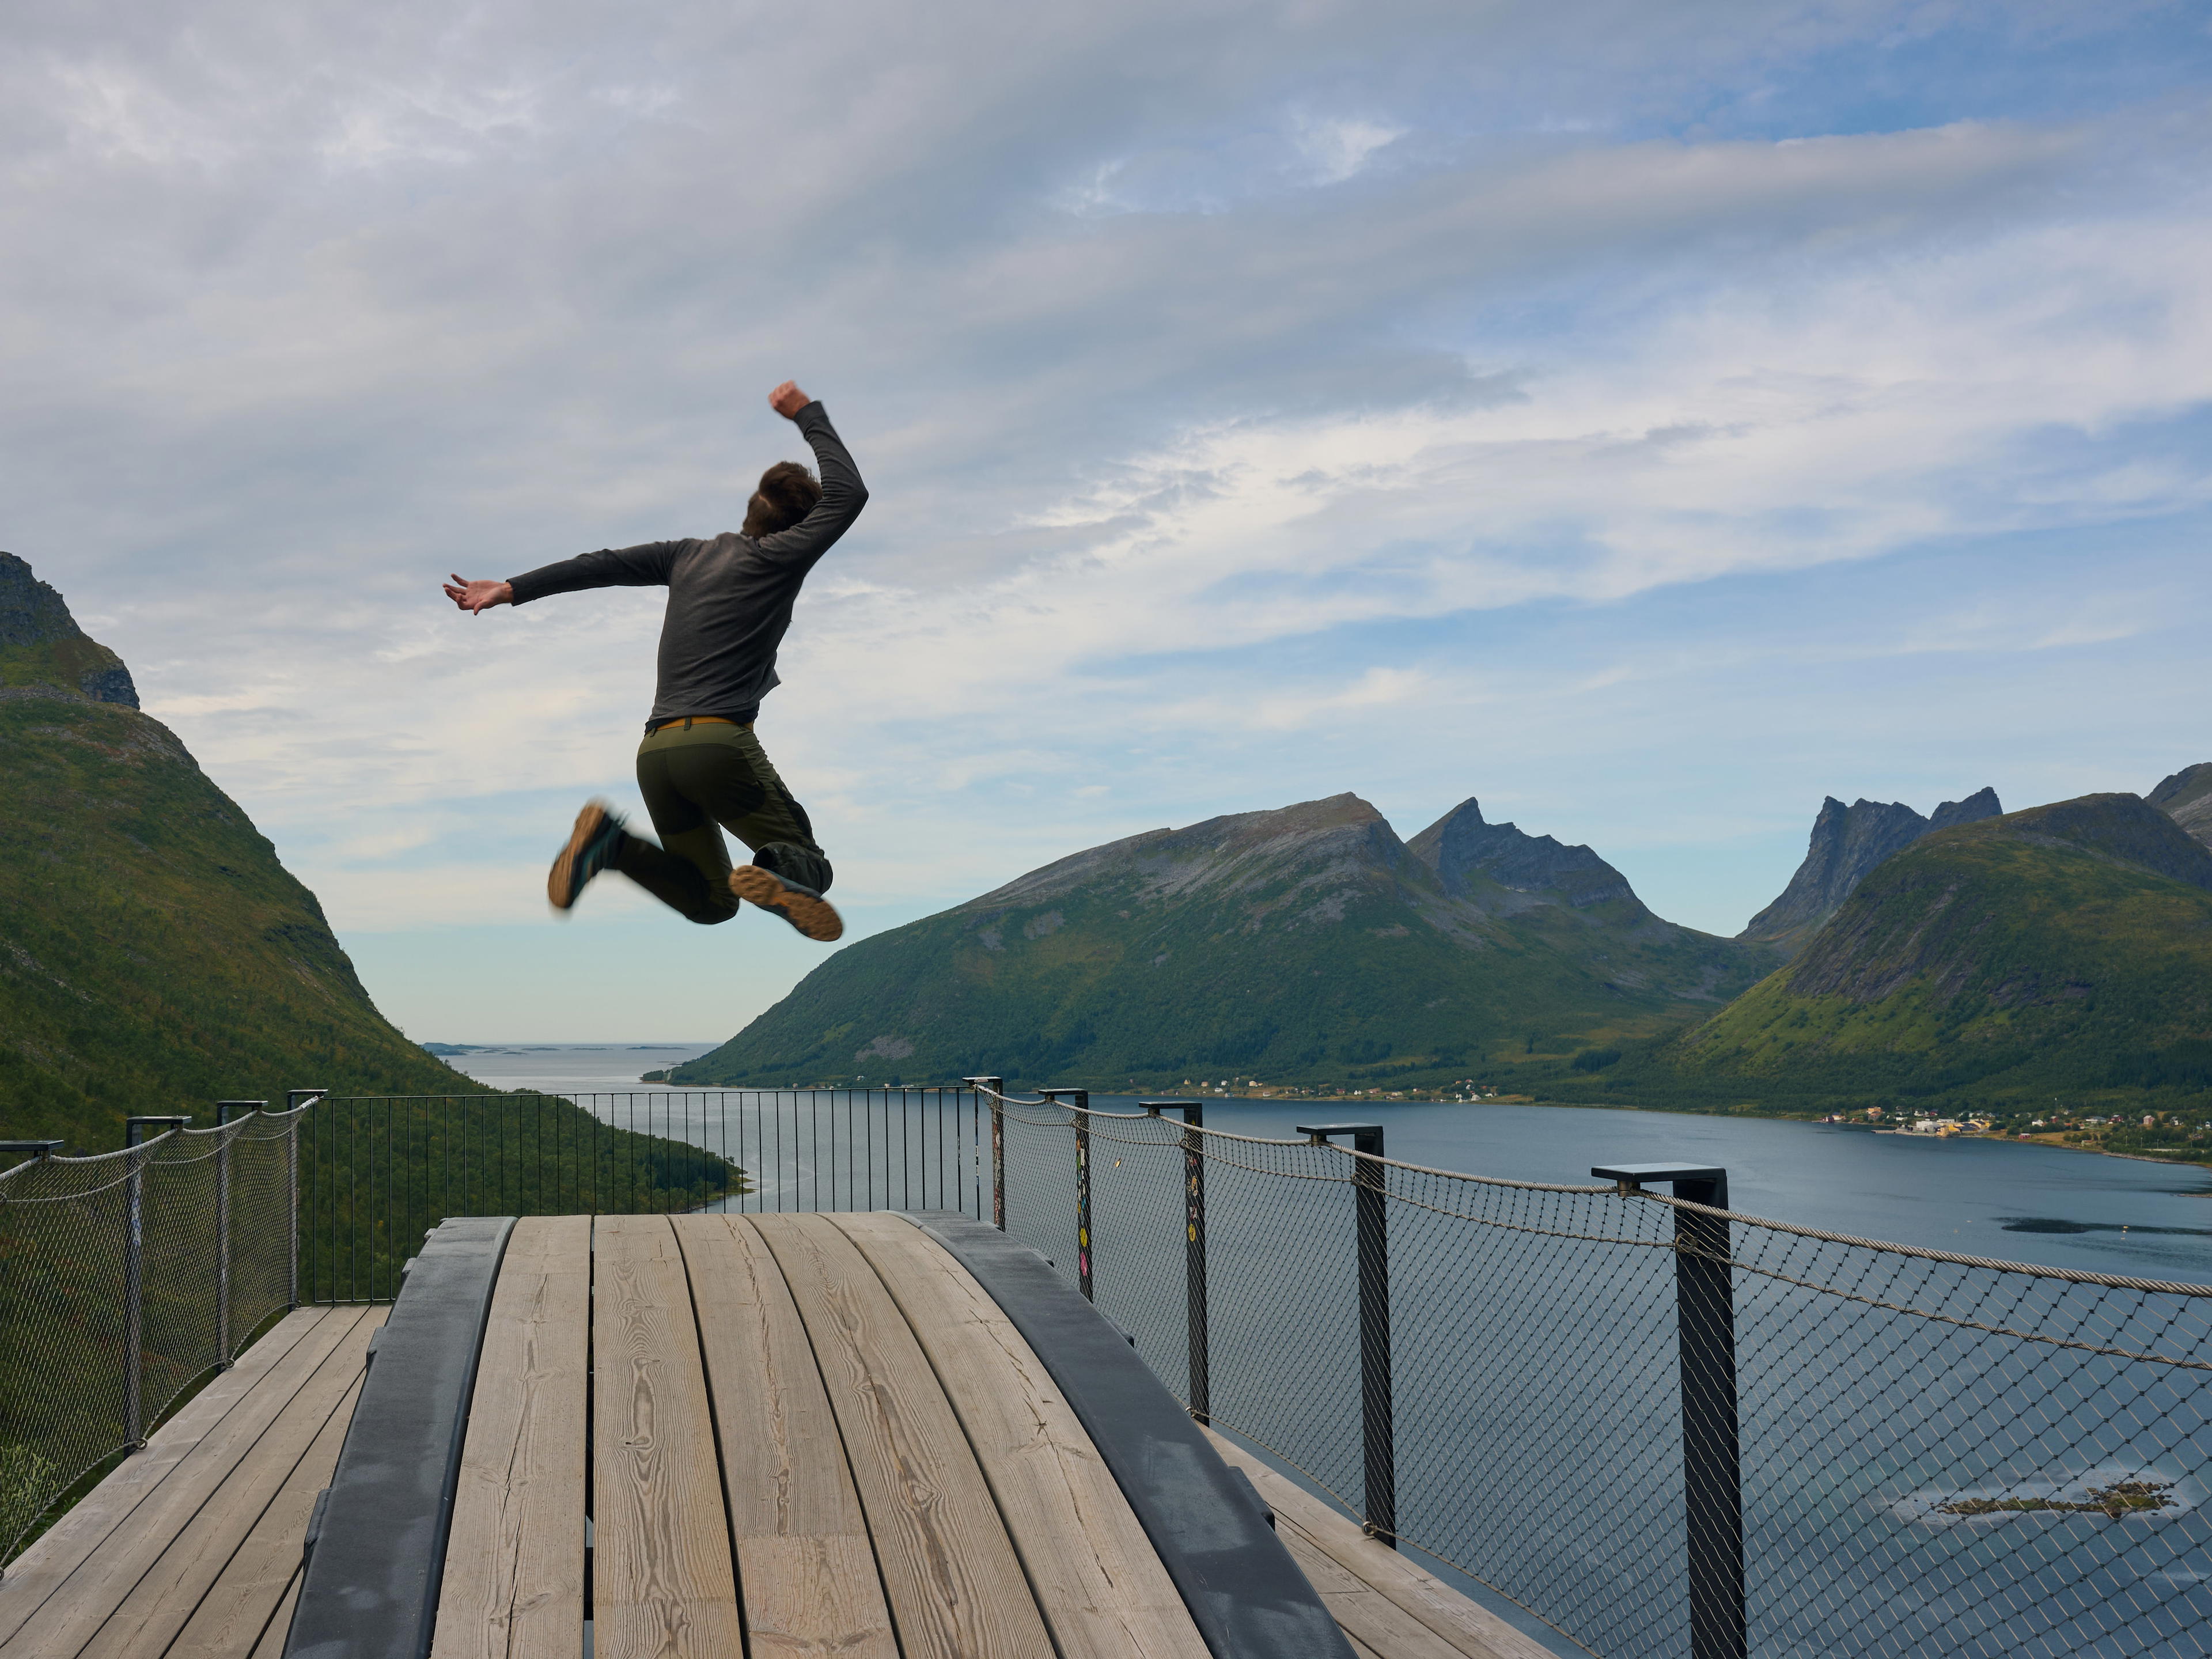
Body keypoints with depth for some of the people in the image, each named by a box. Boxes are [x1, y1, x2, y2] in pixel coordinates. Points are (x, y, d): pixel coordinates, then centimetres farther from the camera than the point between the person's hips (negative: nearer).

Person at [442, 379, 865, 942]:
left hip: (656, 751, 6)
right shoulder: (777, 557, 3)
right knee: (810, 867, 2)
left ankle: (611, 842, -8)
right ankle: (777, 876, -36)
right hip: (720, 741, -6)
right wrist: (808, 416, 18)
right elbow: (848, 494, 6)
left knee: (710, 904, 16)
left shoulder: (691, 554, 20)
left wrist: (512, 589, 15)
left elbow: (603, 565, 15)